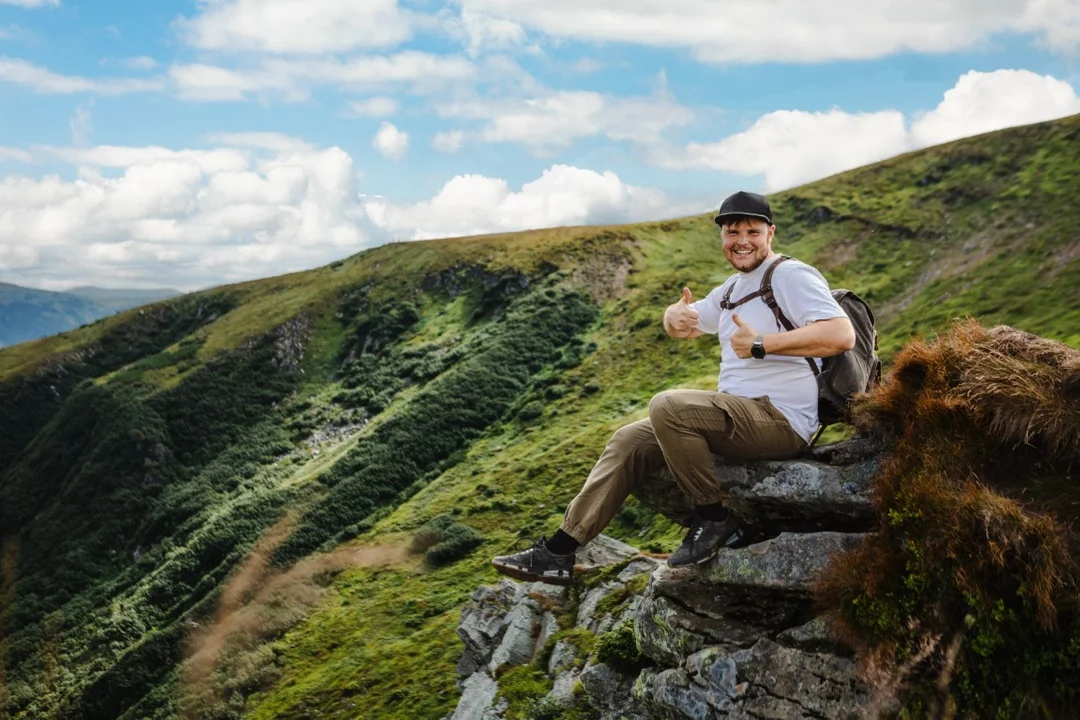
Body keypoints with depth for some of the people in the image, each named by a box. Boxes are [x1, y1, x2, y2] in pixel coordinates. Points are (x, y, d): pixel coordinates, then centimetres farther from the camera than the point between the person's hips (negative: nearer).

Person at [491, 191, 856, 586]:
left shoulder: (790, 275, -7)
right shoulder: (734, 286, 20)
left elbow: (842, 334, -21)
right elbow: (680, 323, 26)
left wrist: (762, 343, -26)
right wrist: (676, 316, 0)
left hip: (781, 420, -9)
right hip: (738, 414, 9)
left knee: (667, 405, -29)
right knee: (629, 440, 2)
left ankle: (714, 517, -12)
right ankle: (558, 553, 1)